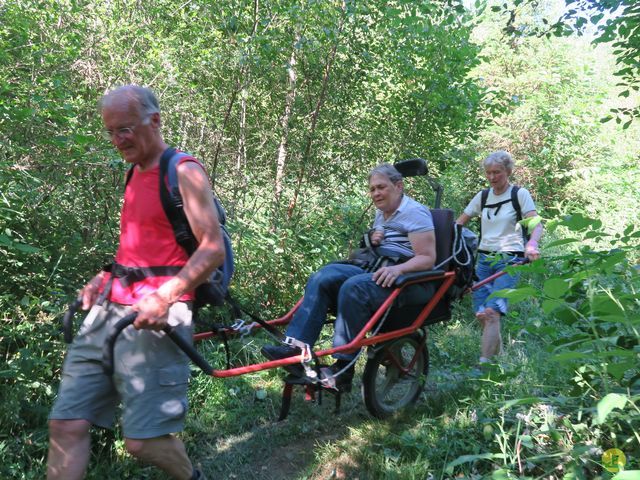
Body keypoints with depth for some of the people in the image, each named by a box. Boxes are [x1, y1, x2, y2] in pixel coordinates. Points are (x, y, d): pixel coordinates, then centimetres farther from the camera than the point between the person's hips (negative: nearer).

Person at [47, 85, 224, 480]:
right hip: (109, 310, 8)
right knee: (66, 425, 3)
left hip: (155, 315, -8)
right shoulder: (136, 173, 18)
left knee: (143, 441, -4)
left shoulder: (184, 172, -7)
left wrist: (164, 296, -25)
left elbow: (213, 249, -14)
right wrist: (105, 278, 14)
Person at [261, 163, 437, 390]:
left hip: (406, 279, -8)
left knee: (353, 287, -36)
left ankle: (343, 368, -30)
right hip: (373, 270, 8)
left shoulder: (415, 213, -4)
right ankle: (297, 347, -30)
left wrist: (398, 269, -29)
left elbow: (428, 259, -12)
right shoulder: (381, 214, 22)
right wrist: (372, 240, 12)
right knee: (322, 277, -17)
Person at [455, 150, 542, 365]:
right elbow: (459, 222, 14)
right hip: (484, 258, 5)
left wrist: (531, 244, -31)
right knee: (481, 314, 0)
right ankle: (498, 355, 20)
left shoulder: (520, 194, 0)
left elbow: (536, 224, -9)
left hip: (510, 259, -5)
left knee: (492, 311, -20)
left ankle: (484, 362, -17)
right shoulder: (482, 196, 12)